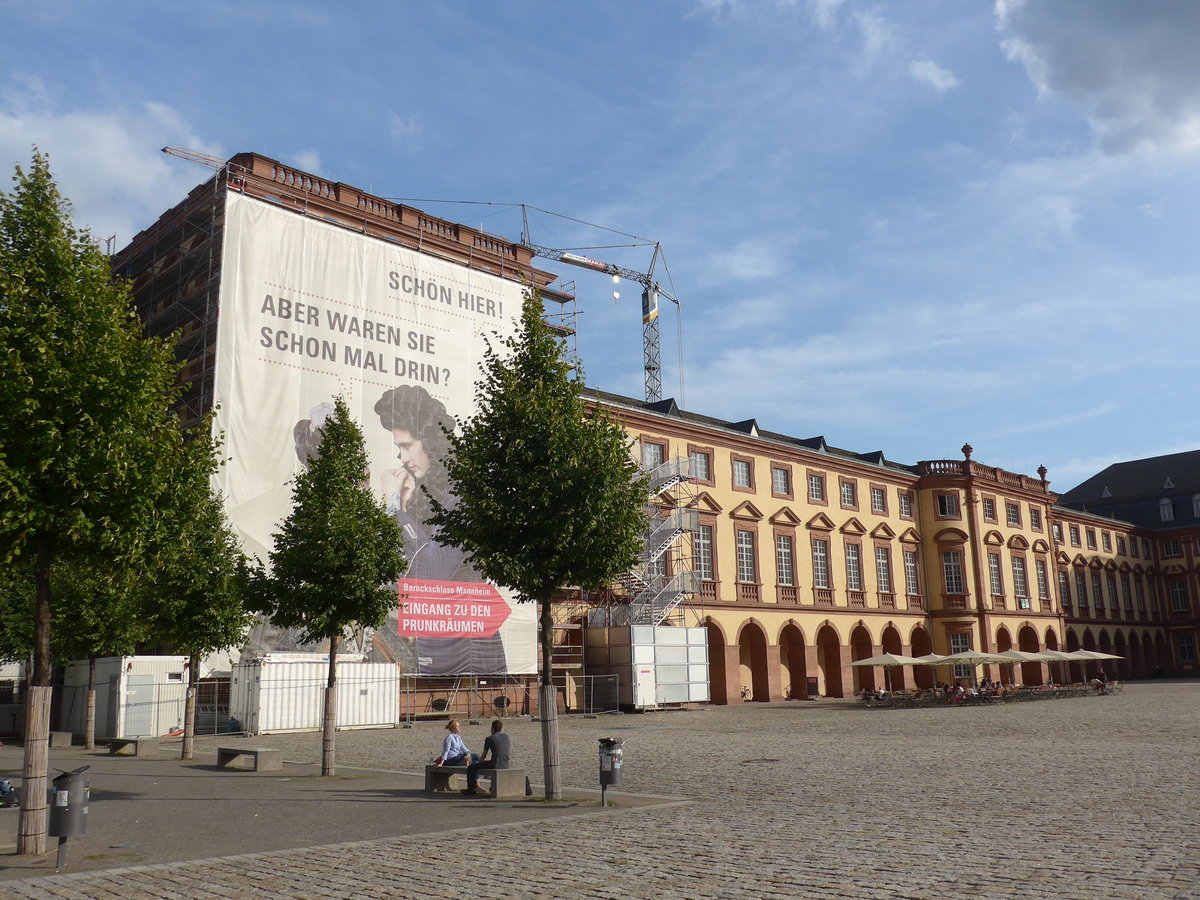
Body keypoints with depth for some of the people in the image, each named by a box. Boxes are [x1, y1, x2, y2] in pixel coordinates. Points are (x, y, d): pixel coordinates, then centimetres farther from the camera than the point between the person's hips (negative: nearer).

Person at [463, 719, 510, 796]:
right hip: (505, 766, 6)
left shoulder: (489, 738, -3)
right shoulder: (506, 737, 11)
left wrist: (479, 762, 25)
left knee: (471, 768, 13)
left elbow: (484, 756, 3)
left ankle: (471, 789, 18)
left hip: (494, 765, -6)